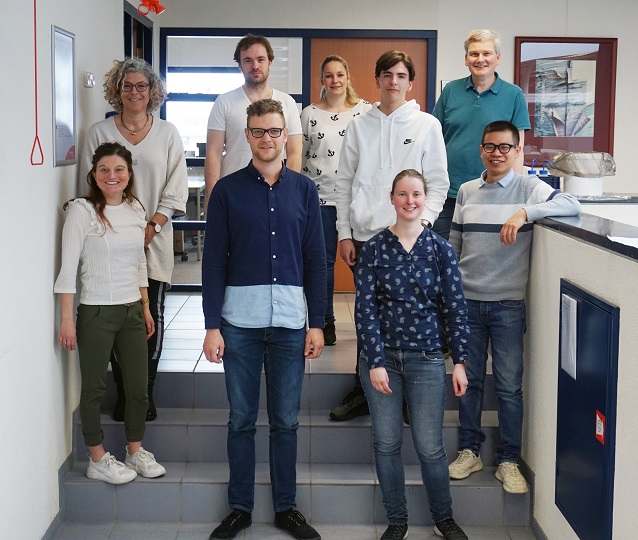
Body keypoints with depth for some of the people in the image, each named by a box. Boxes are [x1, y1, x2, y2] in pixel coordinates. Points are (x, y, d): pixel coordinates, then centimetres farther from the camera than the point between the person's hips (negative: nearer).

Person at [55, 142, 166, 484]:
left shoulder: (136, 210, 8)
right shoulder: (82, 210, -10)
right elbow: (68, 267, -12)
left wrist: (146, 308, 15)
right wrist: (67, 319, -15)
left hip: (132, 311, 5)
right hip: (96, 312, -5)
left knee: (138, 386, 9)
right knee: (95, 388, 6)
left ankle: (135, 452, 27)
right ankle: (98, 460, 19)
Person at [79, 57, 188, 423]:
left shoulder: (168, 133, 6)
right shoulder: (99, 133, 5)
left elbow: (176, 188, 4)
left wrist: (152, 226, -8)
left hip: (154, 241, 0)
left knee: (153, 316, 2)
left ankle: (147, 393, 13)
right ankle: (123, 391, 12)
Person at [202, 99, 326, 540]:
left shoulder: (304, 189, 7)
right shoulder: (227, 190, 3)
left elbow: (316, 260, 7)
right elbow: (214, 261, 1)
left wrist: (317, 322, 2)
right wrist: (212, 325, -4)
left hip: (290, 322, 1)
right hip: (239, 322, -1)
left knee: (286, 421, 8)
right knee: (242, 420, 8)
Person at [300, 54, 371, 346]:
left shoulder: (365, 110, 3)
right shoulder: (309, 114, 6)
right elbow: (300, 158, 10)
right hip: (321, 197, 1)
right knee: (323, 261, 5)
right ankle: (325, 322, 16)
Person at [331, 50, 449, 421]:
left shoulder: (427, 125, 4)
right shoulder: (360, 126, 10)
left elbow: (438, 183, 2)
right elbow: (345, 183, 10)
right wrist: (344, 233, 4)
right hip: (364, 236, 2)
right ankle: (363, 393, 17)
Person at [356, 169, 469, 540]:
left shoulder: (441, 249, 1)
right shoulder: (375, 248, -1)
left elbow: (455, 308, 2)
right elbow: (365, 308, -4)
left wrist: (460, 361, -1)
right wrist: (375, 361, -10)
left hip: (426, 358, 0)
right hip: (381, 357, 1)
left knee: (430, 446, 1)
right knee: (386, 443, 6)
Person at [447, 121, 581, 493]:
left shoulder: (530, 189, -3)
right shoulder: (467, 191, 8)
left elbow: (573, 205, -18)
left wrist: (525, 213, -28)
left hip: (509, 304, -3)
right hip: (468, 301, 3)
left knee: (509, 386, 2)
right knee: (469, 381, 10)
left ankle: (509, 461, 15)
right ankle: (470, 451, 24)